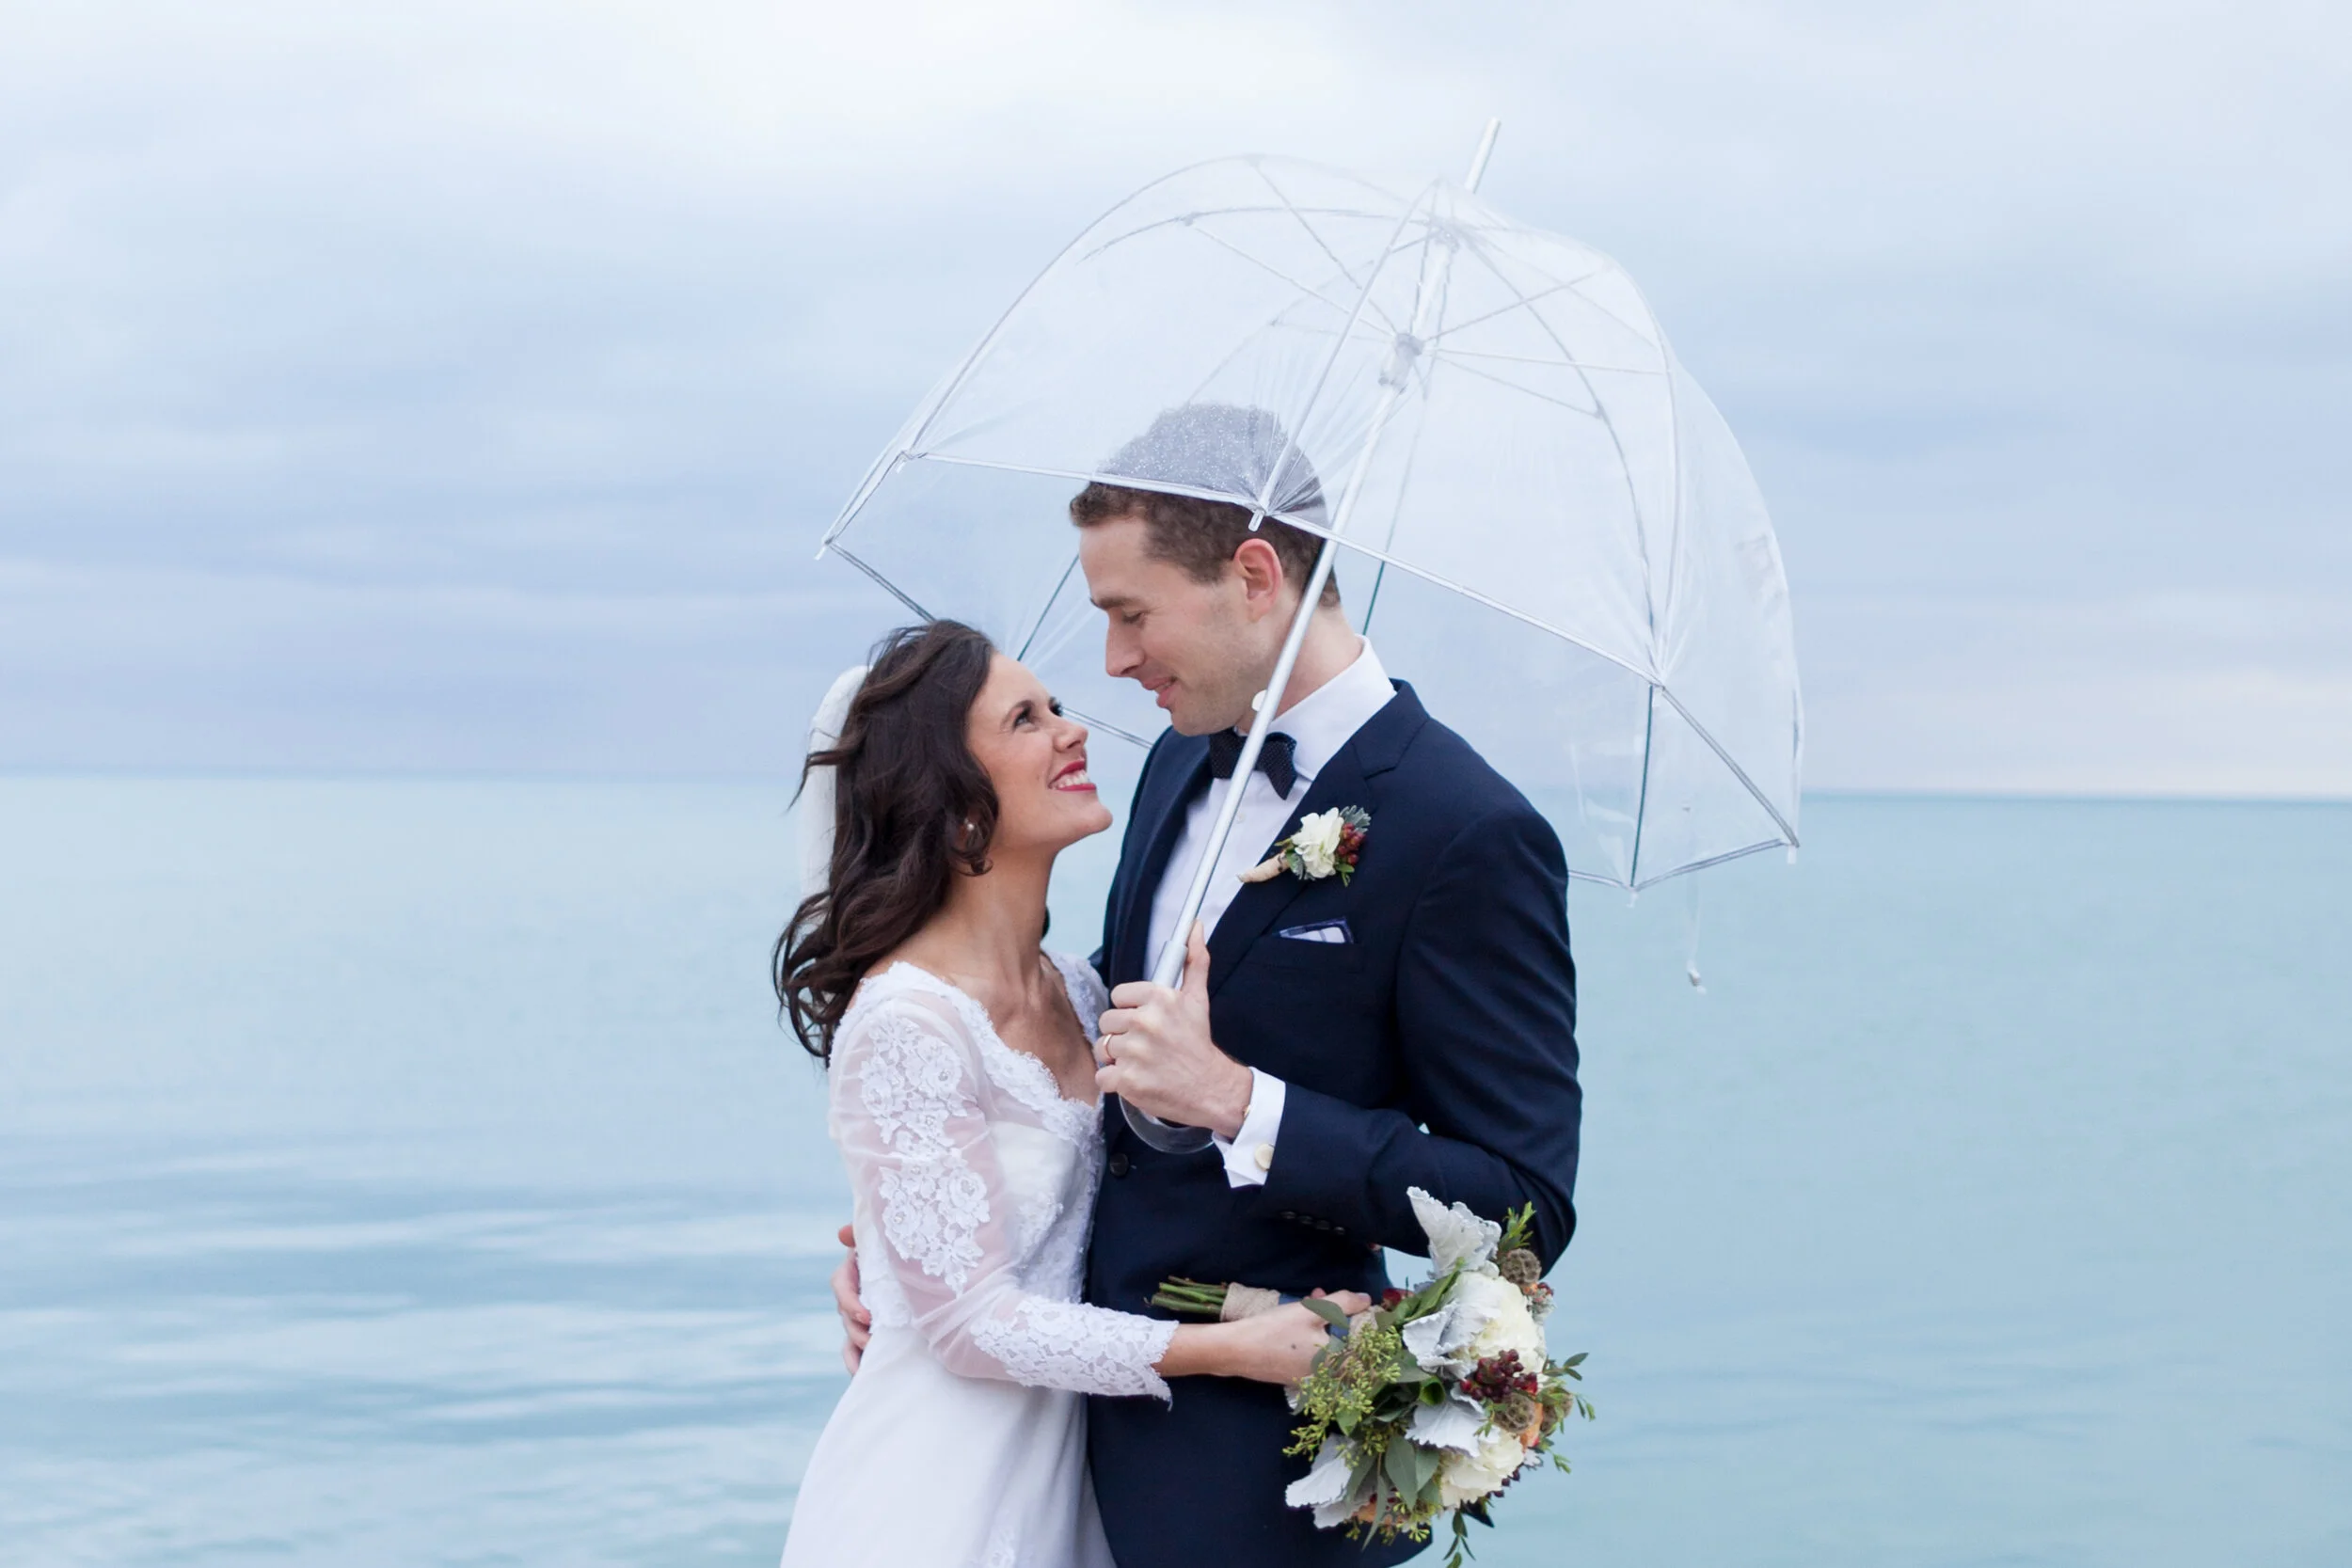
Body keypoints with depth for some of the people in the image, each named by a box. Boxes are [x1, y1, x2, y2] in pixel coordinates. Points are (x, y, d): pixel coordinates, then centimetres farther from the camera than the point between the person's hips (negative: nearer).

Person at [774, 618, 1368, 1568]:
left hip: (1059, 1474, 7)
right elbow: (972, 1322, -19)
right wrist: (1233, 1348, -20)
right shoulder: (906, 1023, -19)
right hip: (937, 1489, -7)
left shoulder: (1075, 991, 5)